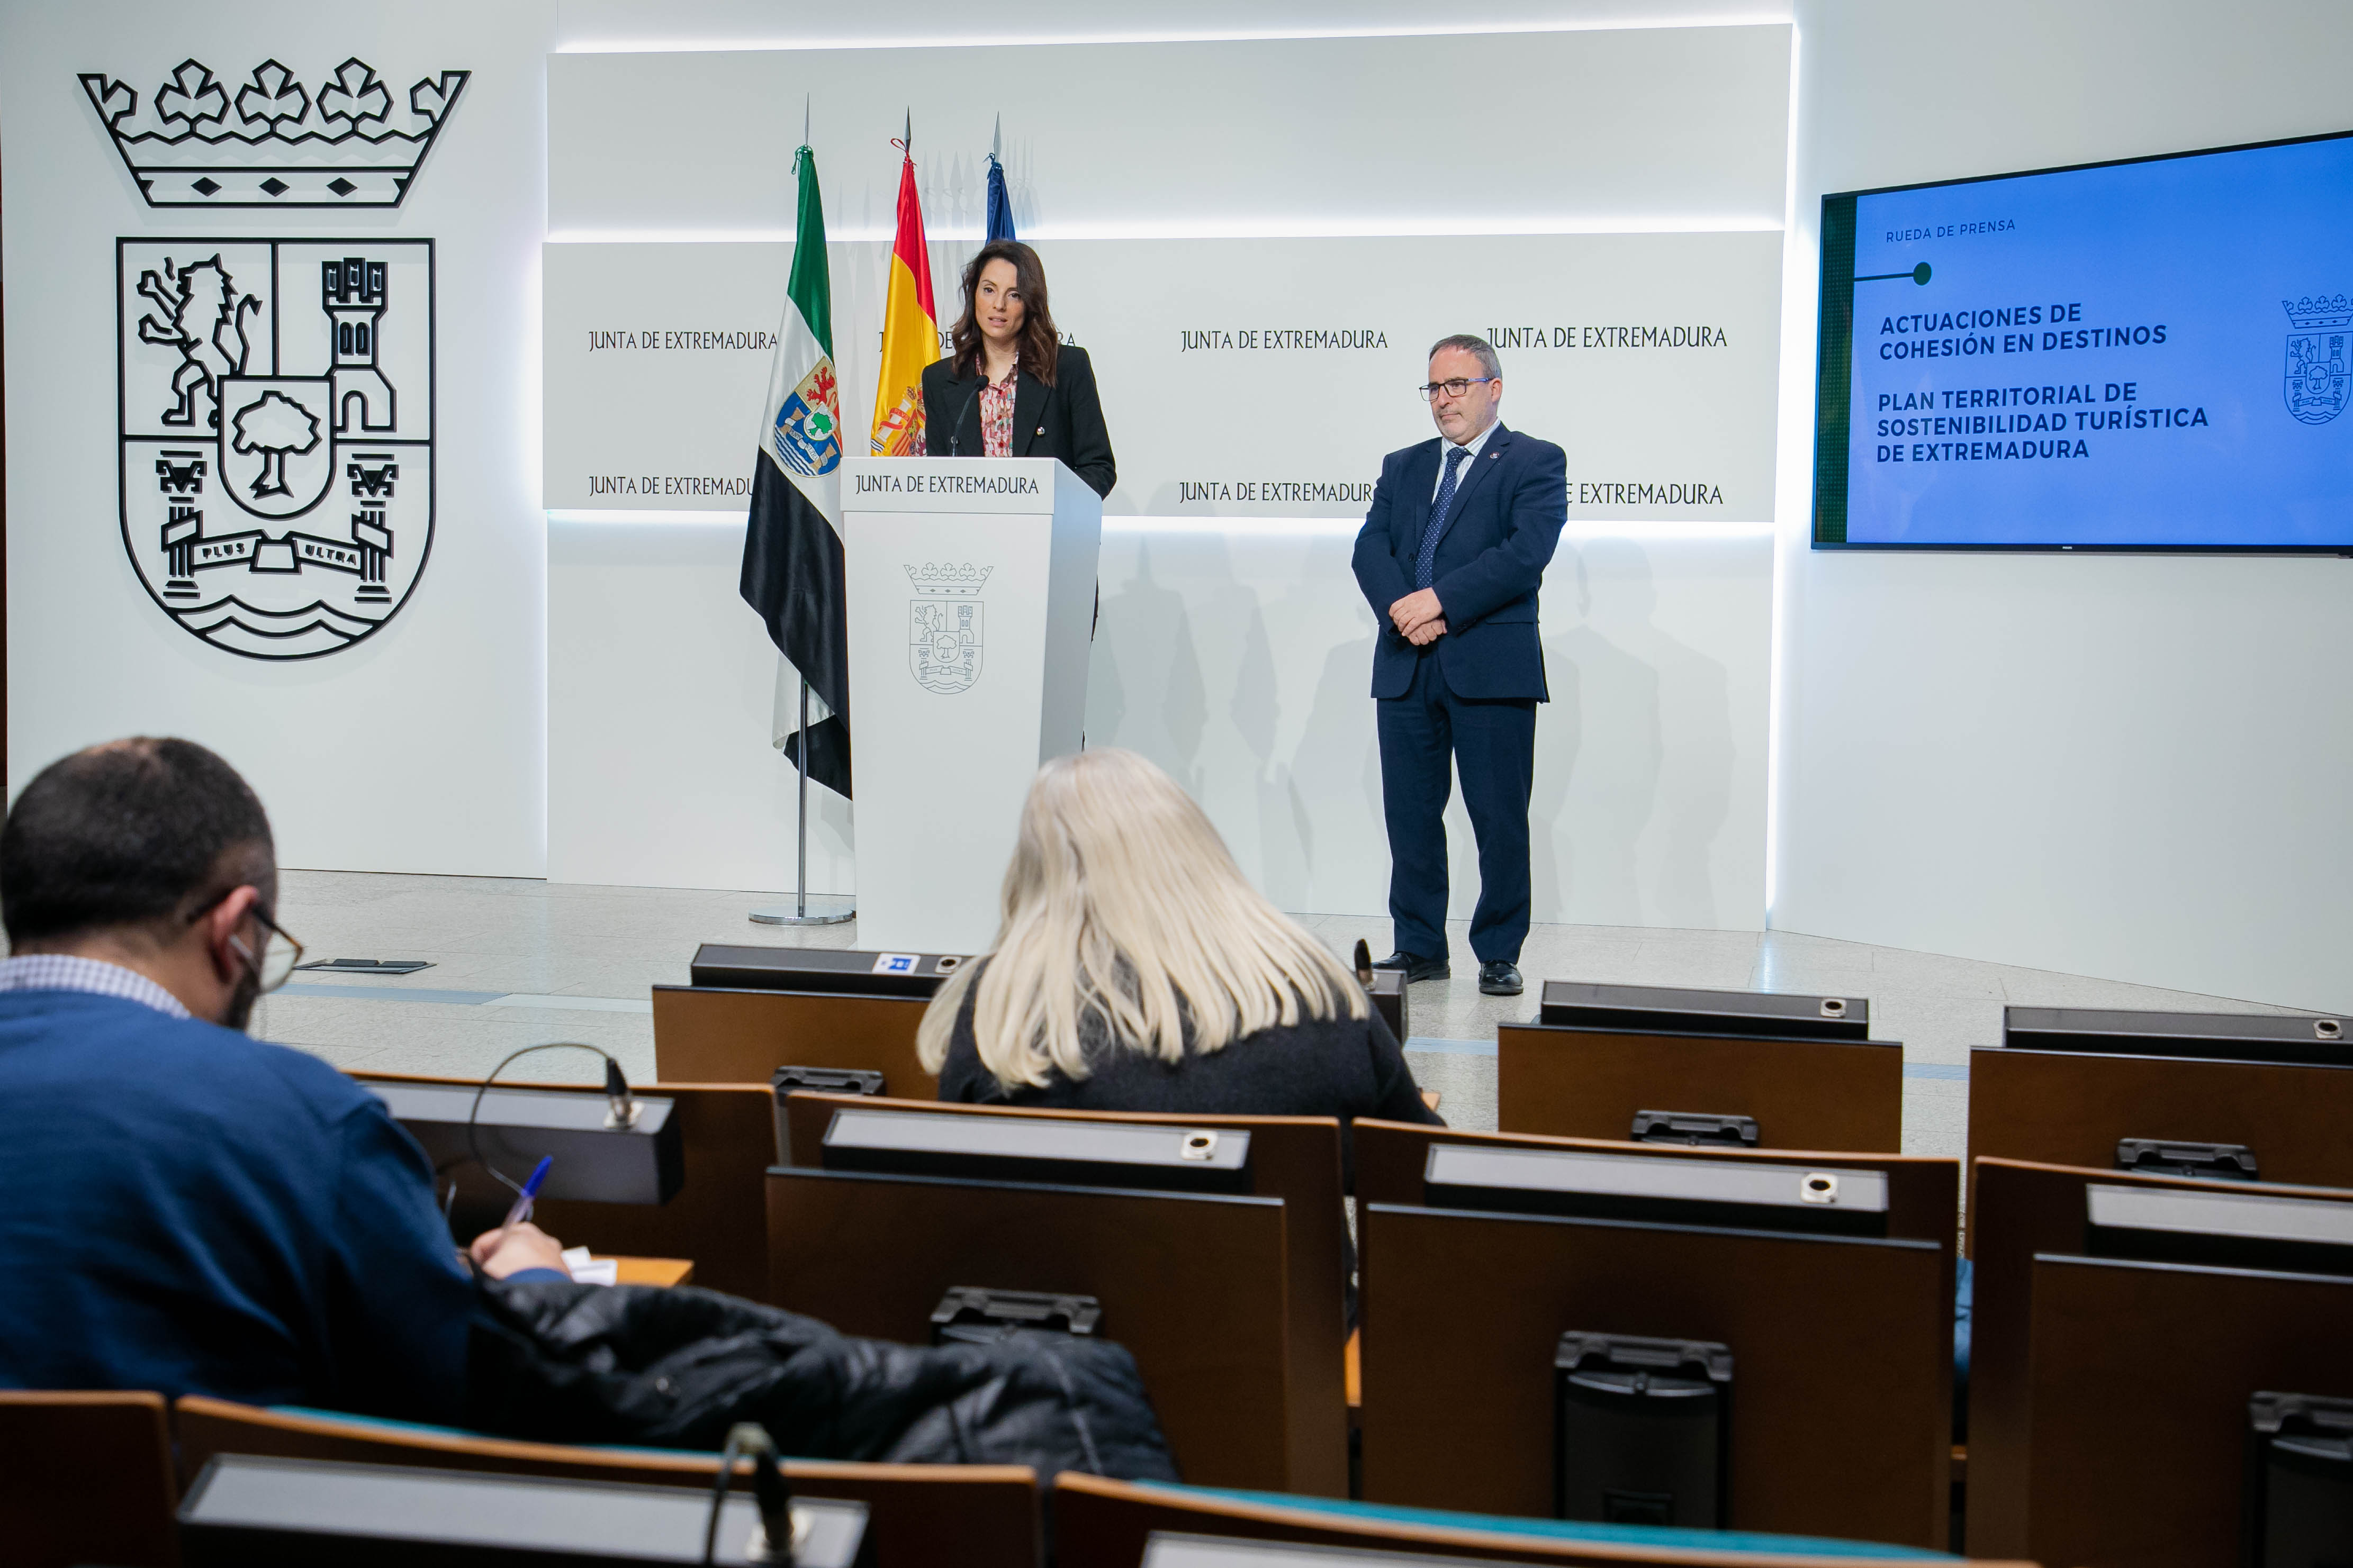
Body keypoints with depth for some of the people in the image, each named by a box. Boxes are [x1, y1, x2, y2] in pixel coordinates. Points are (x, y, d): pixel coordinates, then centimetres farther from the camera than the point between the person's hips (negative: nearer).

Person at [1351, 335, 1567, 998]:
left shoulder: (1535, 462, 4)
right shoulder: (1403, 467, 20)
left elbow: (1528, 551, -11)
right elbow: (1370, 548, 7)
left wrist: (1440, 601, -17)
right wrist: (1402, 610, -13)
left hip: (1492, 666, -4)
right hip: (1407, 668, 5)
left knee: (1499, 818, -1)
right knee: (1410, 813, 6)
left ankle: (1498, 955, 9)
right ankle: (1419, 948, 16)